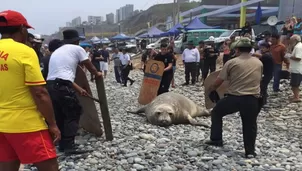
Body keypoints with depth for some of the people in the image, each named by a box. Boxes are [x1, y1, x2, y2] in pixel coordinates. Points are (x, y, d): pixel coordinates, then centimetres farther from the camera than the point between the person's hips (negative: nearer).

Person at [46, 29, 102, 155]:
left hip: (50, 86, 8)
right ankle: (69, 146, -1)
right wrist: (97, 74, 35)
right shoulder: (77, 49, 6)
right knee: (73, 115, 2)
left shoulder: (56, 52, 27)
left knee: (59, 116, 17)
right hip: (62, 87, -8)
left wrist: (79, 89, 29)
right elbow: (89, 66, 13)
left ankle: (63, 145, 25)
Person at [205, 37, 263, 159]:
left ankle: (216, 139, 22)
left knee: (216, 113, 21)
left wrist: (210, 89, 18)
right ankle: (250, 151, 20)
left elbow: (218, 81, -1)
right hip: (252, 99, 3)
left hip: (234, 97, -2)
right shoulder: (259, 63, 8)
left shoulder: (231, 62, -3)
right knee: (250, 125, 17)